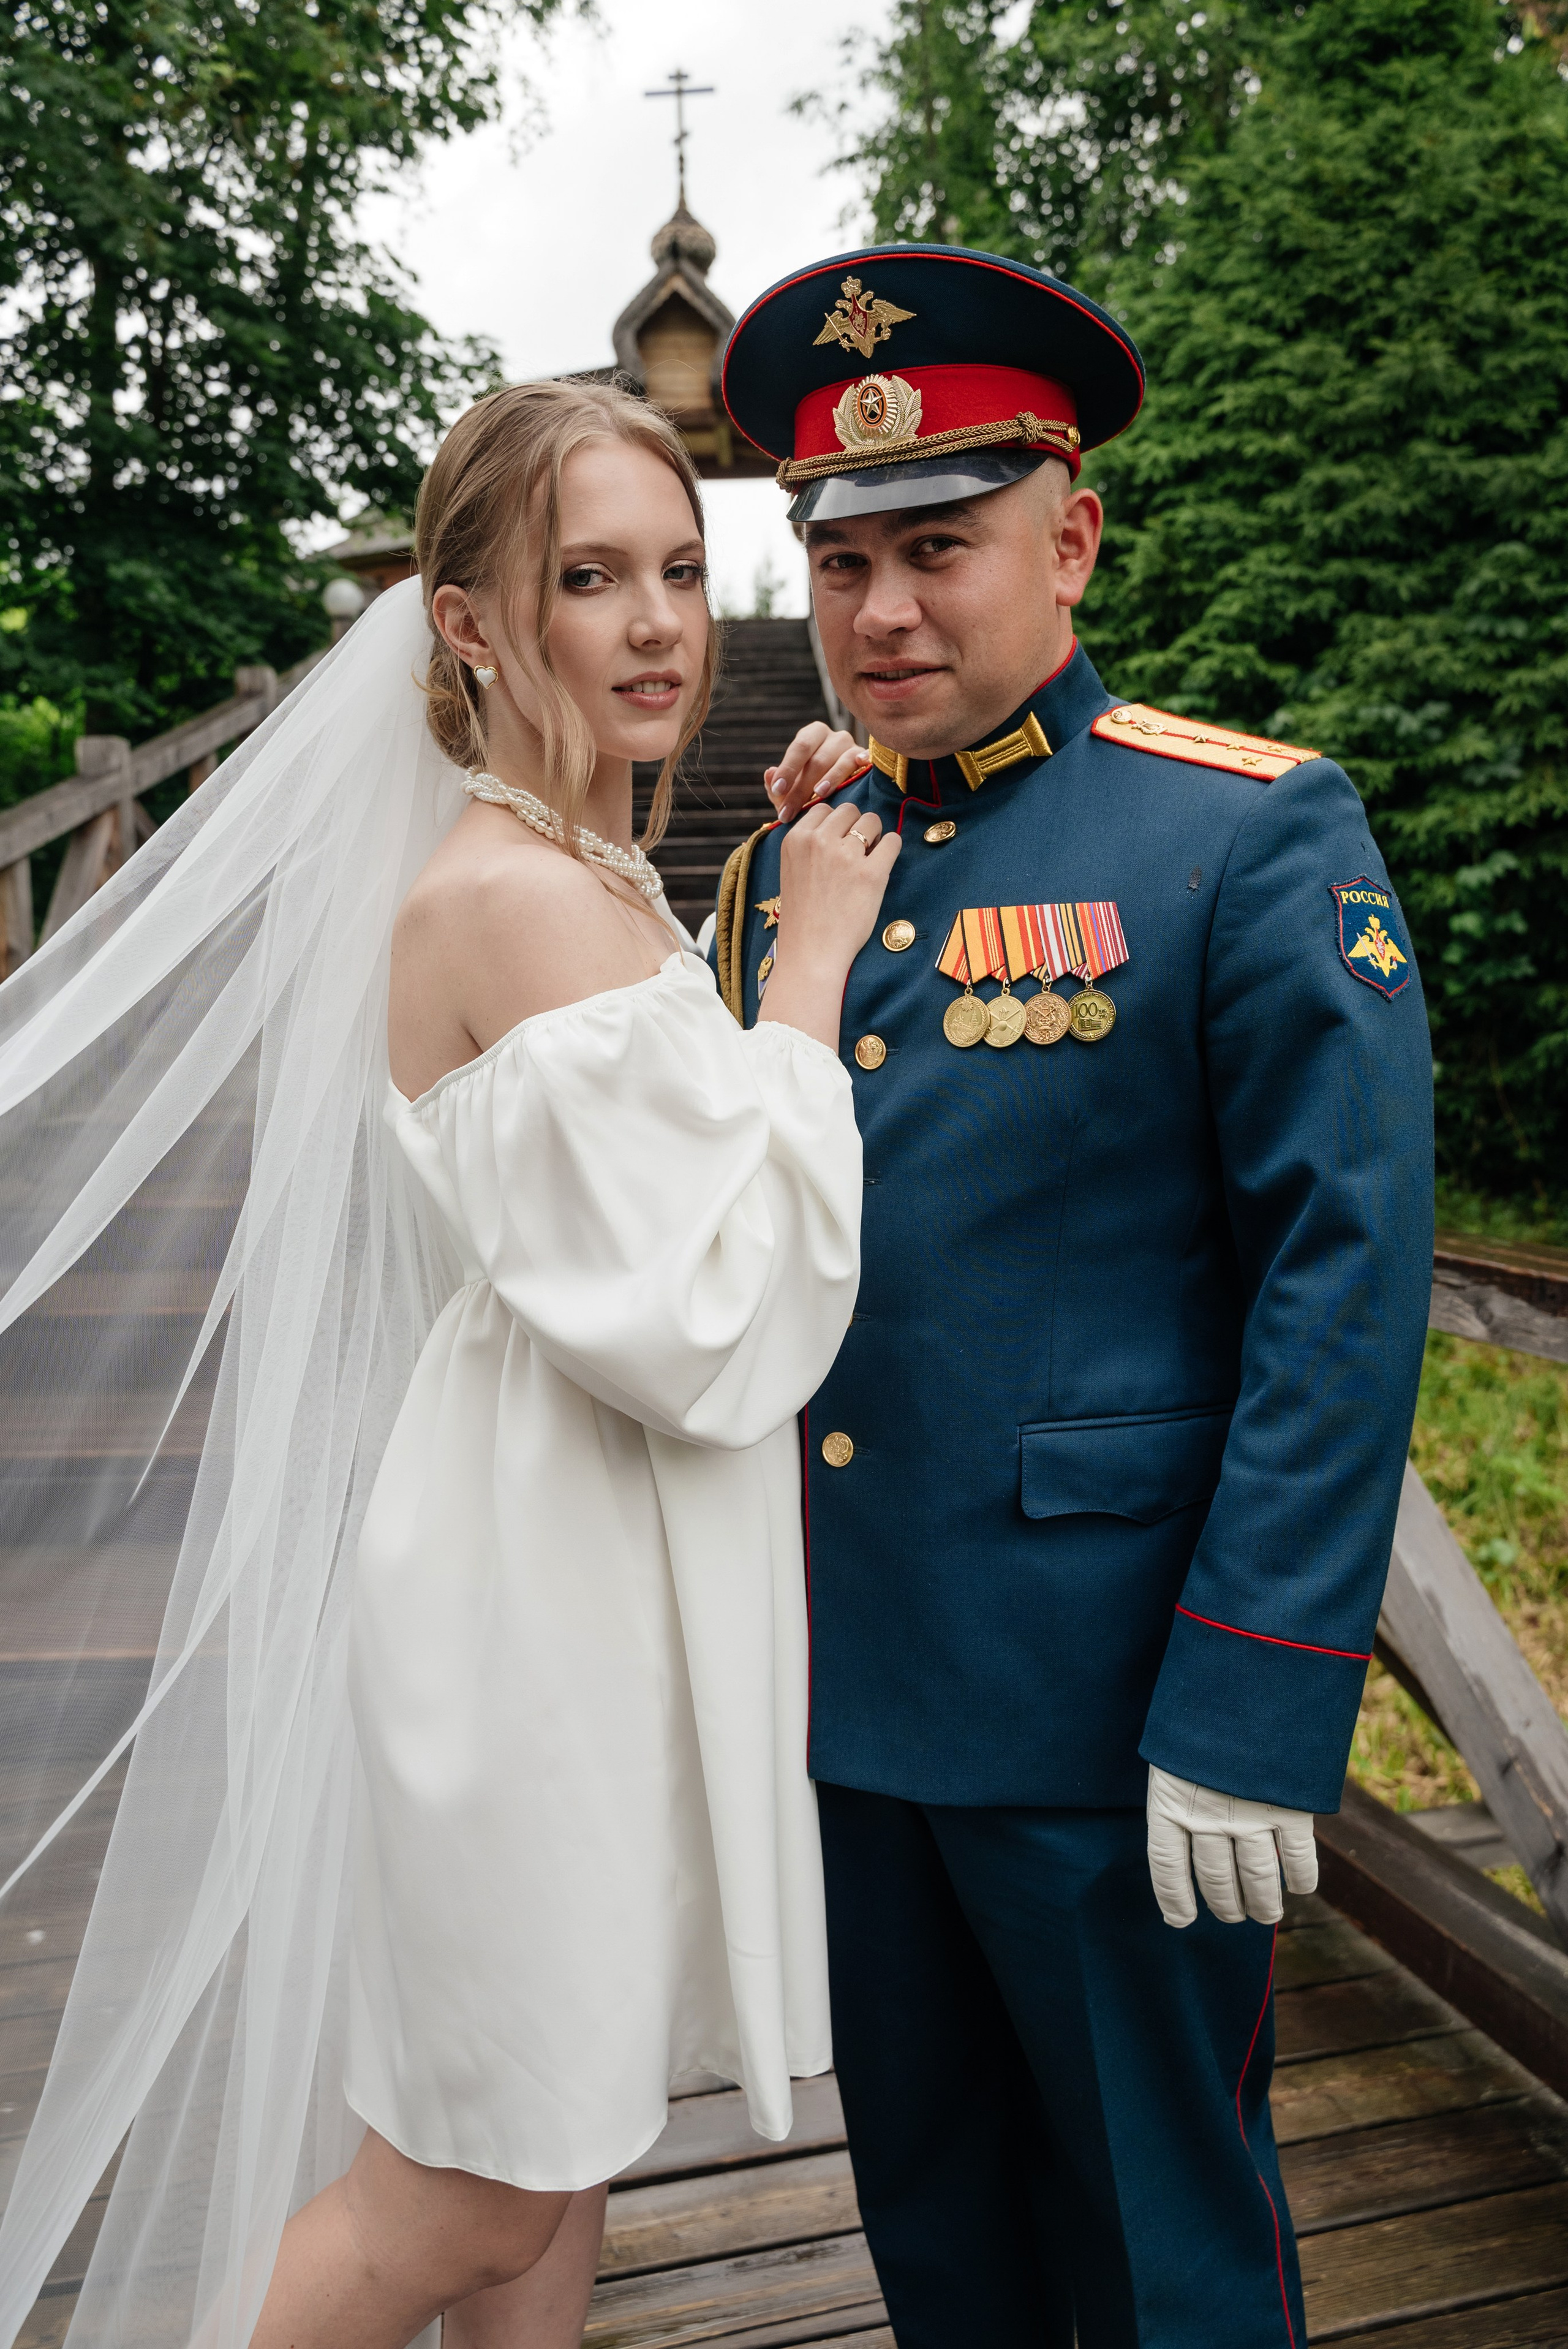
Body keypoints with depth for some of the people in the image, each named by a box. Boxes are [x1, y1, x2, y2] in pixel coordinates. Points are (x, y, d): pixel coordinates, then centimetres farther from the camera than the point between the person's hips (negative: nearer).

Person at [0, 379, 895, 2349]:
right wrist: (811, 966, -17)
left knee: (555, 2161, 24)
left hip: (585, 1584, 9)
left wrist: (808, 902, 10)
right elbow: (707, 1329, -23)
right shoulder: (520, 898, -21)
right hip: (535, 1603, -9)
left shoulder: (588, 884, 9)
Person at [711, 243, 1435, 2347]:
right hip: (836, 1685, 6)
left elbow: (1346, 1287, -14)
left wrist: (1253, 1718, -17)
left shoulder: (1259, 836, -10)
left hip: (1102, 1707, -5)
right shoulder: (785, 862, 7)